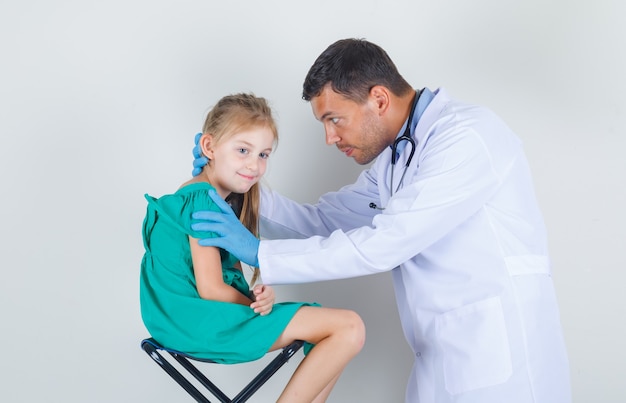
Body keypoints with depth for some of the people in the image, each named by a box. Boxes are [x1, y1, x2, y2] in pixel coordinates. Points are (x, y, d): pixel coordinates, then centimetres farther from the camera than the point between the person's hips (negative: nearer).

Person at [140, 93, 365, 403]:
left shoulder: (227, 198, 13)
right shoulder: (204, 200, -16)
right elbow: (210, 289, -19)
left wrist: (255, 297, -8)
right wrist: (256, 304, -3)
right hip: (200, 320, -10)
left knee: (344, 330, 10)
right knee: (350, 328, -14)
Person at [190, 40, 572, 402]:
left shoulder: (467, 136, -17)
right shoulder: (396, 158, 11)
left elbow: (383, 244, -21)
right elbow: (324, 222, 13)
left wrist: (260, 253, -15)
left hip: (502, 362, -8)